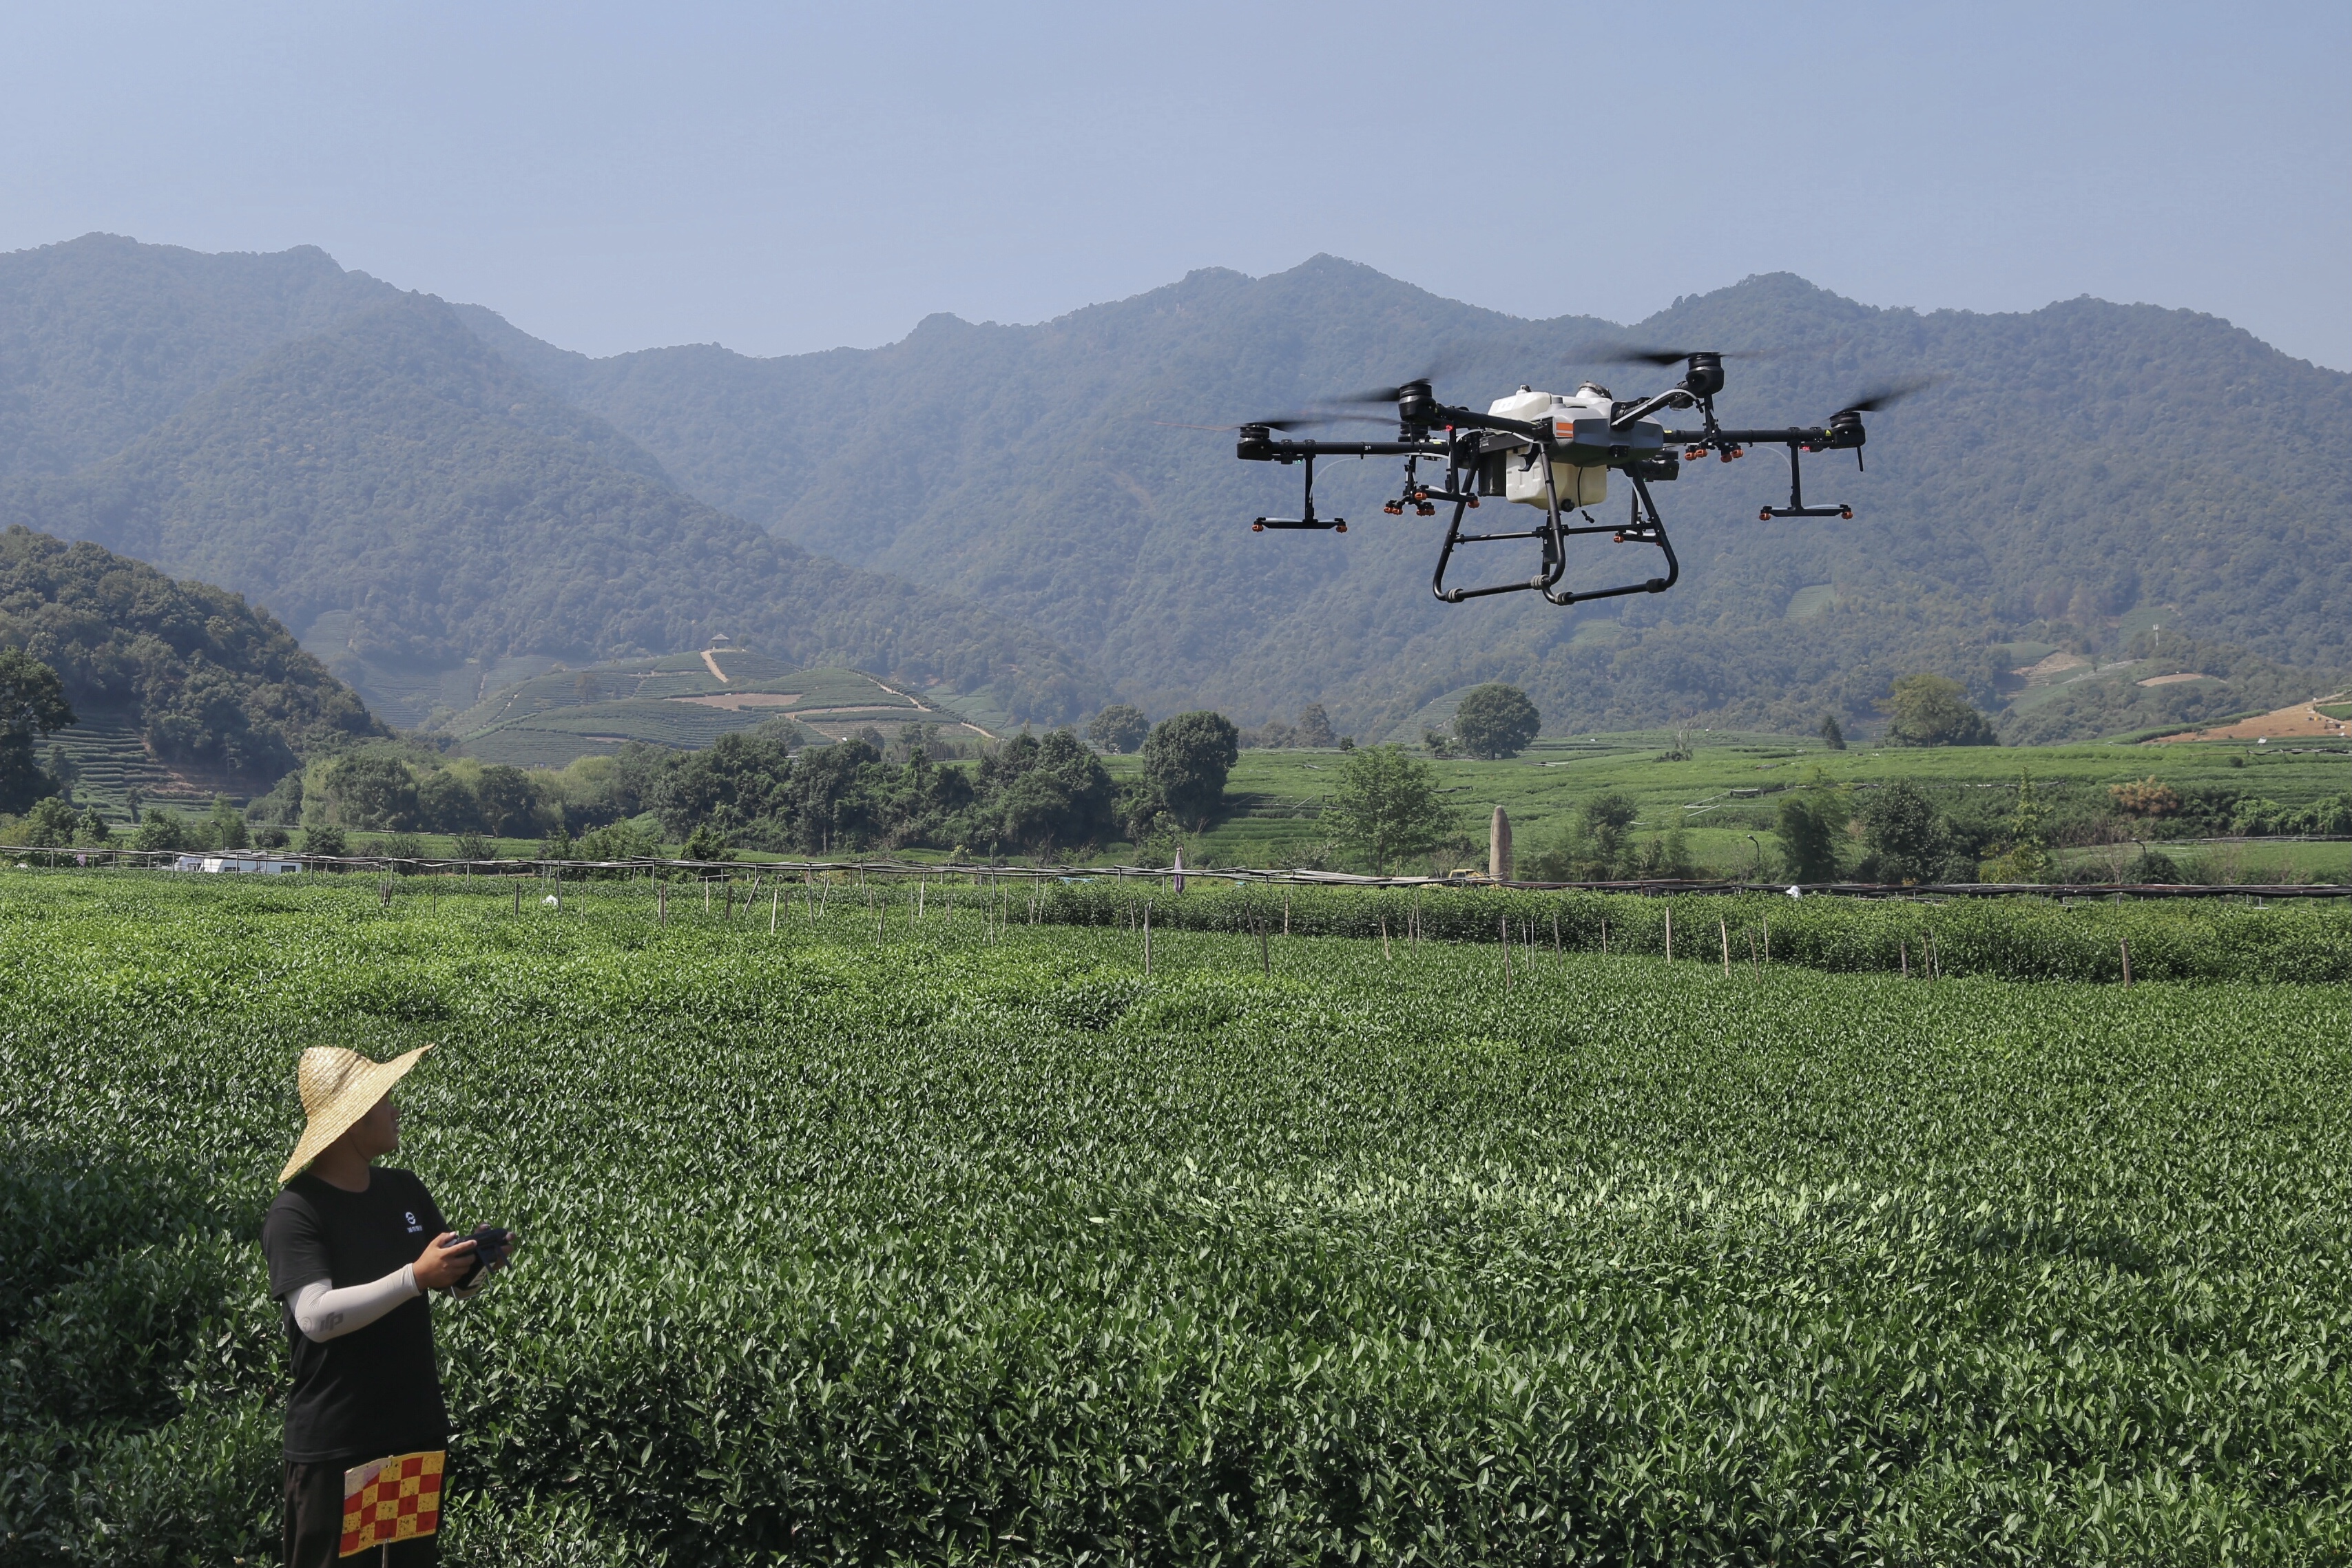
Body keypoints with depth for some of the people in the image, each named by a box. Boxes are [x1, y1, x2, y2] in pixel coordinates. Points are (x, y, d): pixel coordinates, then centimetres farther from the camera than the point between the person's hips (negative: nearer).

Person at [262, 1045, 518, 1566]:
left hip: (419, 1430, 6)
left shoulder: (405, 1191, 7)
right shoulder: (295, 1215, -13)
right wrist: (416, 1278, -31)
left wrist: (480, 1262, -9)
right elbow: (316, 1317, -25)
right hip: (333, 1447, -6)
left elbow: (460, 1284, 14)